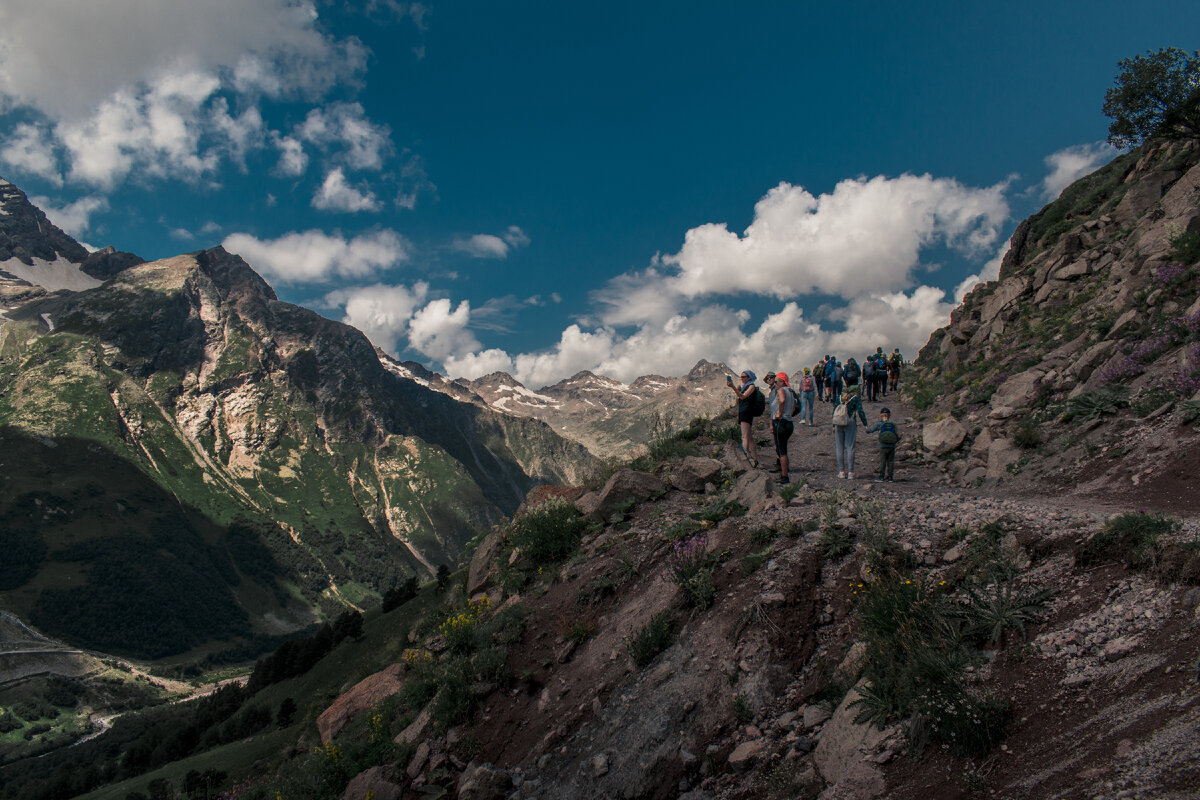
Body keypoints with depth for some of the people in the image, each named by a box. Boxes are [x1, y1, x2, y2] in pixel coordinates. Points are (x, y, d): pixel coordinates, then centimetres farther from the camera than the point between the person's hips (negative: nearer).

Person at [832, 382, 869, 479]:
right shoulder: (856, 398, 6)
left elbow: (834, 412, 16)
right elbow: (860, 412, -5)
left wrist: (834, 426, 19)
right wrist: (865, 424, -3)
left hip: (838, 424, 3)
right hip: (850, 424, -3)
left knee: (839, 447, 6)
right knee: (850, 448, -2)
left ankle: (841, 472, 3)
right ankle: (850, 472, -4)